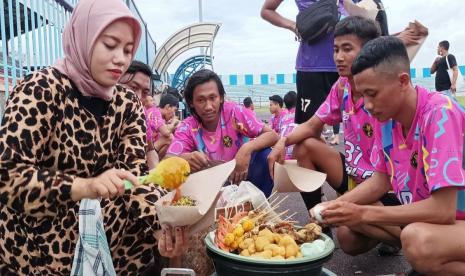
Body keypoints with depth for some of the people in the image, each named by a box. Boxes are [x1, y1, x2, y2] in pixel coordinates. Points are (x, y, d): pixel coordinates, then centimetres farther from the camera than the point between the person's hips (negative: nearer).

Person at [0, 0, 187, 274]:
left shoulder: (128, 103, -1)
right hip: (37, 246, -4)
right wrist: (85, 186, -38)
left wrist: (162, 226, -27)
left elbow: (135, 175, -9)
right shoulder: (41, 89, -16)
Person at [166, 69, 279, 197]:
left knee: (263, 154, -26)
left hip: (241, 177, 1)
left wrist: (247, 148, -38)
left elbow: (272, 135, -18)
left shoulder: (234, 112, -16)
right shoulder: (187, 127, -13)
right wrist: (185, 158, -45)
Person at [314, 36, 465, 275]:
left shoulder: (440, 114, -28)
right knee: (348, 234, -3)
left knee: (418, 241, -37)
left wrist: (363, 214, -26)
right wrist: (335, 206, -12)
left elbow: (443, 210, -31)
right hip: (423, 217, 7)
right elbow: (381, 180, 4)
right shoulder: (385, 116, -5)